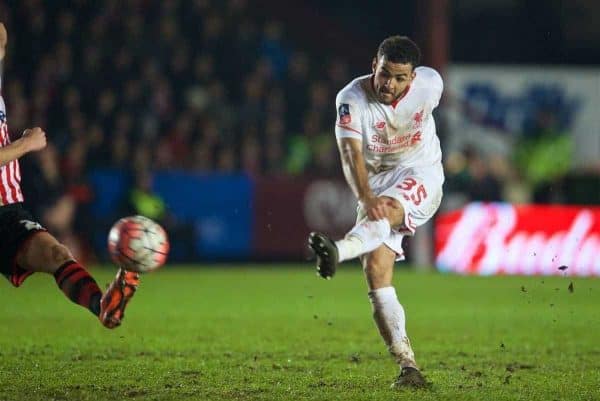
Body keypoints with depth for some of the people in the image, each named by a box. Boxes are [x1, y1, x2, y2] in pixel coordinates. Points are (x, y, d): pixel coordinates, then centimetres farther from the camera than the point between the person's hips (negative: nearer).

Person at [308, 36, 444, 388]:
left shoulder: (430, 83, -11)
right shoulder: (352, 98, -18)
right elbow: (351, 154, -30)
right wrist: (366, 199, -47)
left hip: (420, 174, -1)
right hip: (375, 183, 1)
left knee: (389, 208, -36)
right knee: (376, 269, -14)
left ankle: (339, 252, -66)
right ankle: (408, 366, -14)